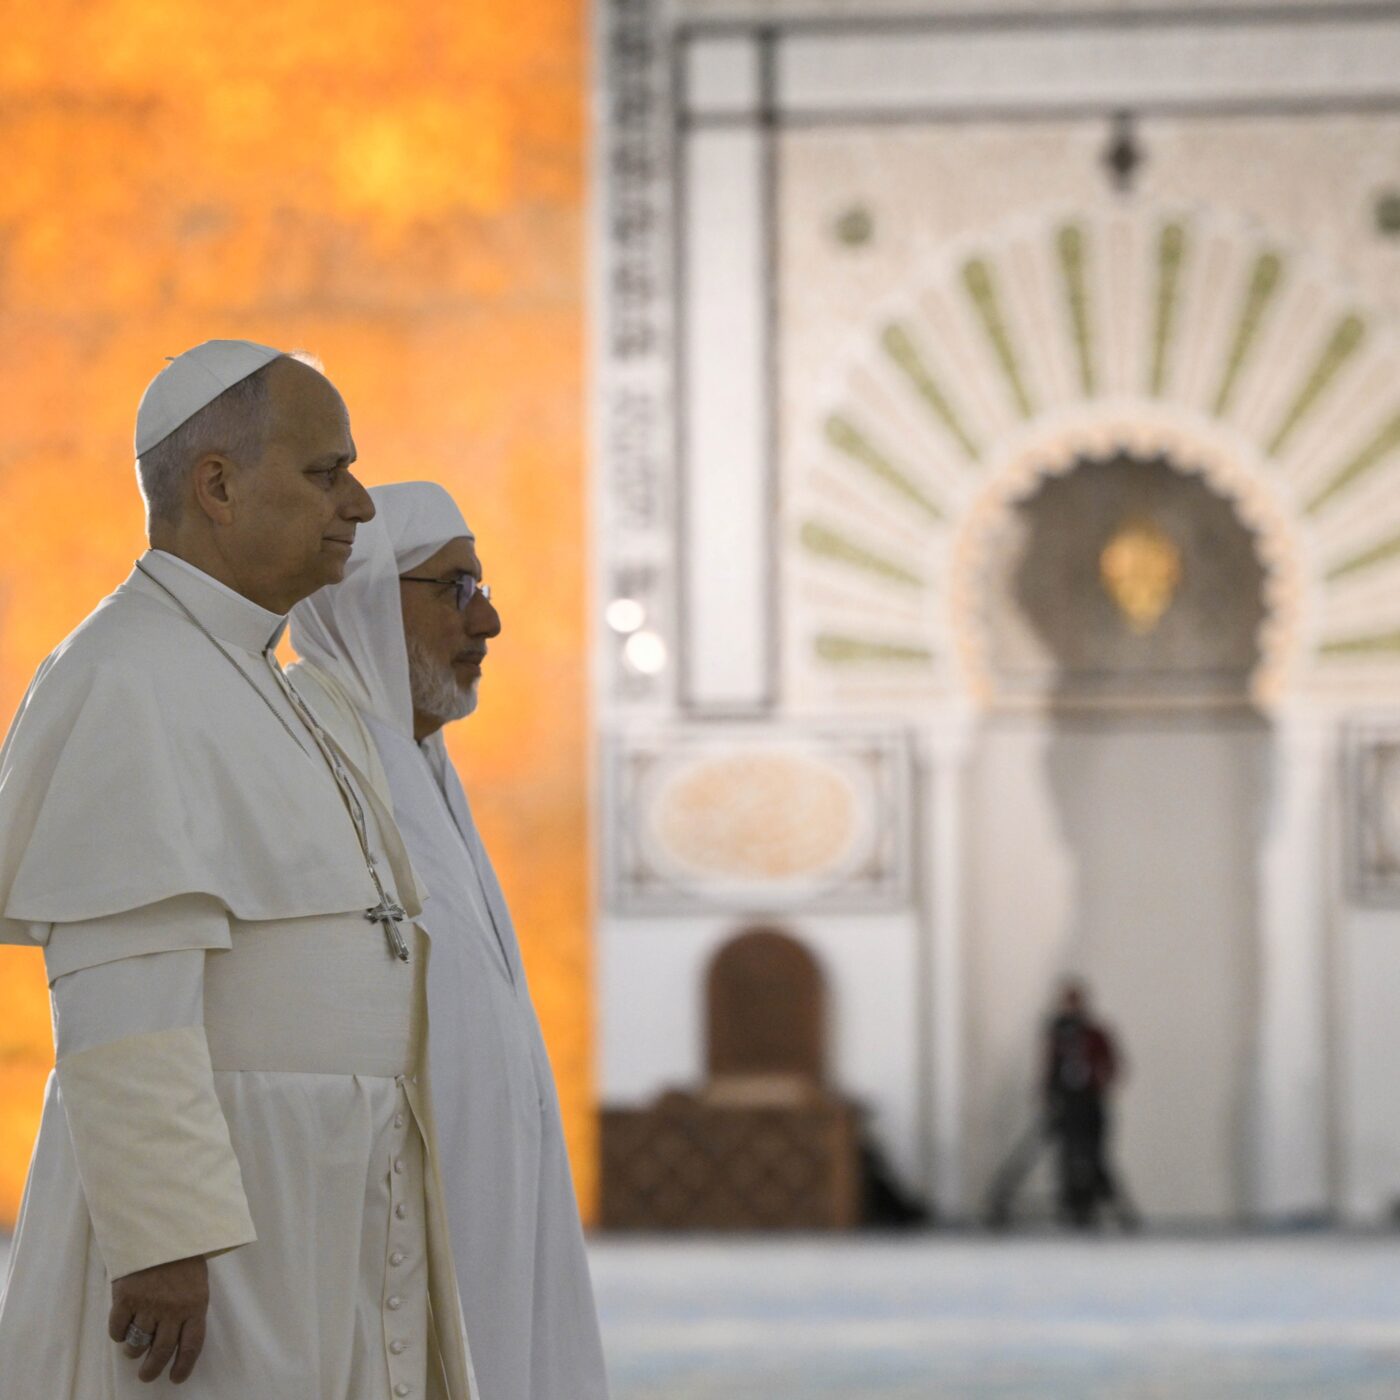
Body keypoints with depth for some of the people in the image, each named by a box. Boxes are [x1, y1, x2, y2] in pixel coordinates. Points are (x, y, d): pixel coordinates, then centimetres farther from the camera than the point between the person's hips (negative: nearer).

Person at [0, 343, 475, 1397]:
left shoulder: (228, 689, 18)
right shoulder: (126, 684, -14)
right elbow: (116, 989, -21)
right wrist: (163, 1236, -25)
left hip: (299, 1221, 10)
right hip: (187, 1200, -10)